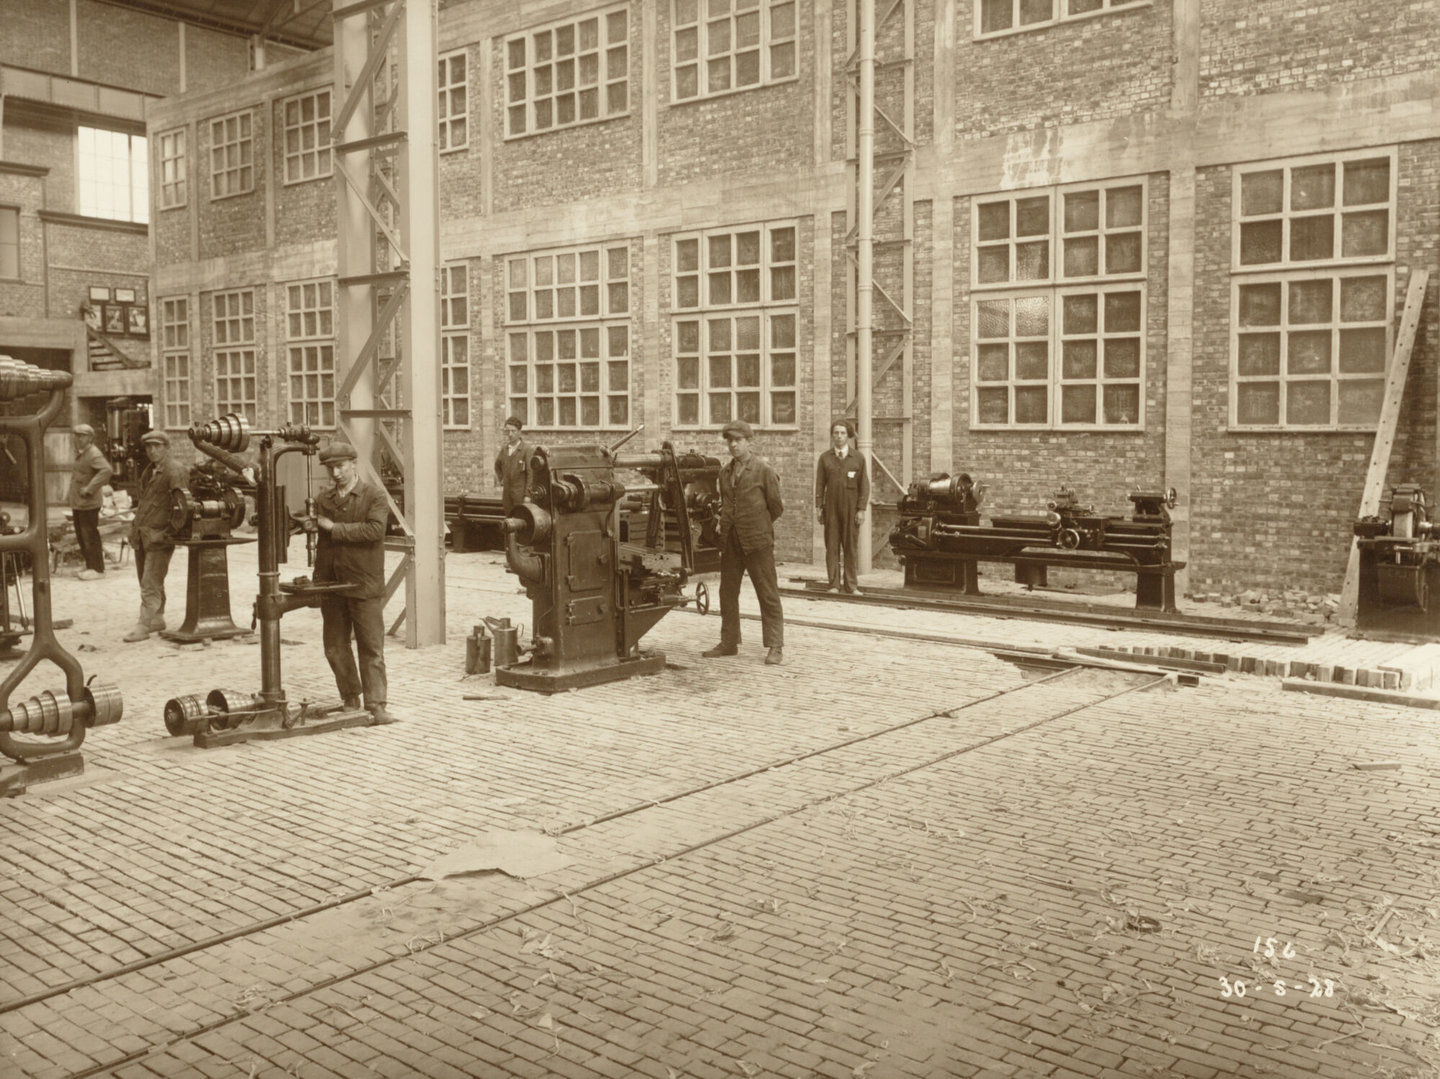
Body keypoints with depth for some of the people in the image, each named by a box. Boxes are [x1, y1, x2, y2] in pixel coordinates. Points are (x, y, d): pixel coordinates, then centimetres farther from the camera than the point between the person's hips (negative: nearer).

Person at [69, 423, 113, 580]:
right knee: (81, 537, 15)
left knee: (90, 537, -6)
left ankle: (97, 568, 0)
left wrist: (89, 489, -28)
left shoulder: (94, 454, -14)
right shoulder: (80, 454, 17)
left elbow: (107, 470, -30)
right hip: (77, 504, 10)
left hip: (88, 504, -10)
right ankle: (90, 564, 24)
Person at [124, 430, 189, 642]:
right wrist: (135, 528, 21)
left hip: (159, 535, -9)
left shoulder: (175, 471, -10)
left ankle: (144, 625, -8)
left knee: (151, 583, -9)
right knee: (146, 581, 13)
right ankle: (157, 619, 23)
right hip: (142, 534, 9)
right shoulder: (149, 470, 18)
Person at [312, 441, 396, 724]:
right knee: (335, 647, 9)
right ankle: (350, 700, 22)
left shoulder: (374, 496, -1)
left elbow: (375, 529, -17)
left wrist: (334, 528, -15)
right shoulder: (322, 499, 12)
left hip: (364, 584, -5)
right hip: (330, 584, 5)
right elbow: (319, 540, 18)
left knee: (371, 648, -2)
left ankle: (376, 705, 2)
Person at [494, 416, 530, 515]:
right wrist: (500, 481, 15)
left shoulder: (526, 450, -9)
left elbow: (530, 472, -13)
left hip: (520, 492, -6)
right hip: (506, 492, 6)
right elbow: (497, 466, 28)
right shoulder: (504, 449, 10)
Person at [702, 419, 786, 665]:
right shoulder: (725, 472, 13)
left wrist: (759, 526, 8)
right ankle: (729, 642, 19)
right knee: (727, 592, 9)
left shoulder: (763, 469, -5)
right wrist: (725, 525, 12)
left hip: (757, 542, -6)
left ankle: (775, 646, 1)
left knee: (768, 594, -2)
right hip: (731, 541, 6)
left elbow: (776, 506, -1)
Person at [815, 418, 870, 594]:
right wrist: (819, 507, 0)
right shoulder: (825, 458, 8)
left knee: (850, 547, 0)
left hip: (851, 509, 0)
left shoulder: (858, 458, 6)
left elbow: (864, 486, 4)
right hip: (831, 509, 1)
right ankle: (834, 584, 2)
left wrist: (862, 509, -4)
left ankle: (850, 585, 5)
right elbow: (820, 484, 8)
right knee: (832, 546, -1)